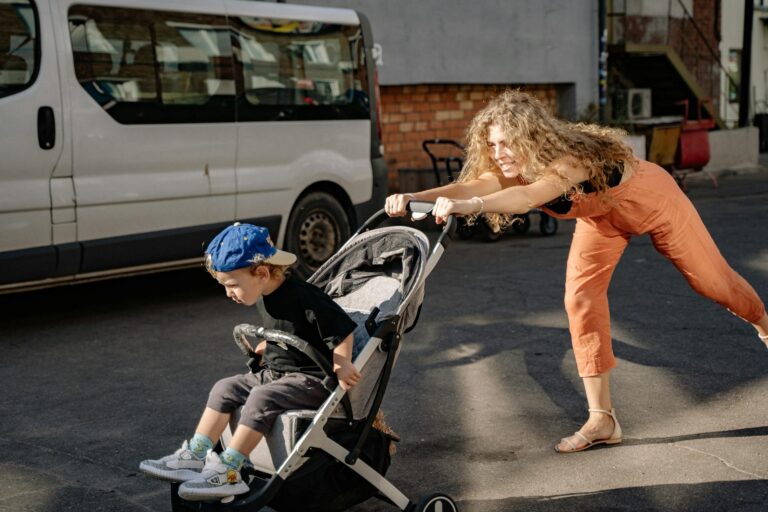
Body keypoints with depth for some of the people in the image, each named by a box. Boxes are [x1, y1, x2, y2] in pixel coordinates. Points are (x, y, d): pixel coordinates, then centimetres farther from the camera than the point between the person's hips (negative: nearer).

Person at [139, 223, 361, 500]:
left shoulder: (303, 297, -23)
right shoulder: (261, 298, 5)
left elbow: (343, 329, -23)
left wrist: (341, 367, -27)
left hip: (310, 380, -9)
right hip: (274, 372, 9)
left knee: (261, 398, -29)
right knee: (224, 388, -1)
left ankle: (228, 471, -26)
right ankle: (194, 456, -3)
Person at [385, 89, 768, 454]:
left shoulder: (571, 158, -43)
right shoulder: (512, 170, -23)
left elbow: (527, 197, -63)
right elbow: (468, 187, -42)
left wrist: (471, 205, -80)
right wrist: (412, 198, -60)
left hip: (652, 199, -5)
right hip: (602, 216, 5)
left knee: (711, 279, 12)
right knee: (580, 298, -14)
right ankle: (602, 419, -10)